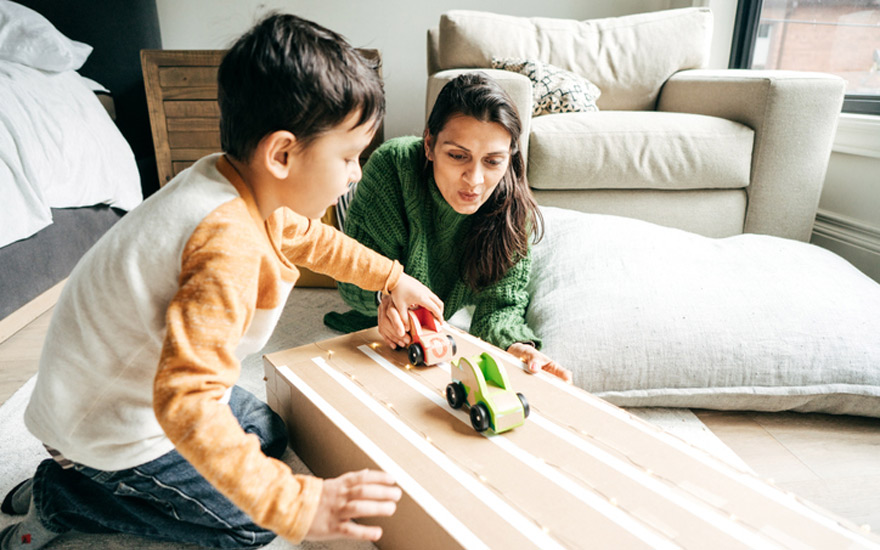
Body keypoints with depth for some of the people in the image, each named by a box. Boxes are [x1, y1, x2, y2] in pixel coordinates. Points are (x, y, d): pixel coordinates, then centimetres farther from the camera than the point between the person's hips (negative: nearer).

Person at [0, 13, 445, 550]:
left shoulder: (243, 184, -8)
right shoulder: (230, 247, -38)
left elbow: (308, 238, 11)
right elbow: (186, 401, -41)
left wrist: (391, 276, 12)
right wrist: (295, 505, -40)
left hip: (148, 381, 9)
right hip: (108, 423, -8)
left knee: (269, 434, 21)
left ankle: (82, 474, 21)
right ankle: (61, 497, 10)